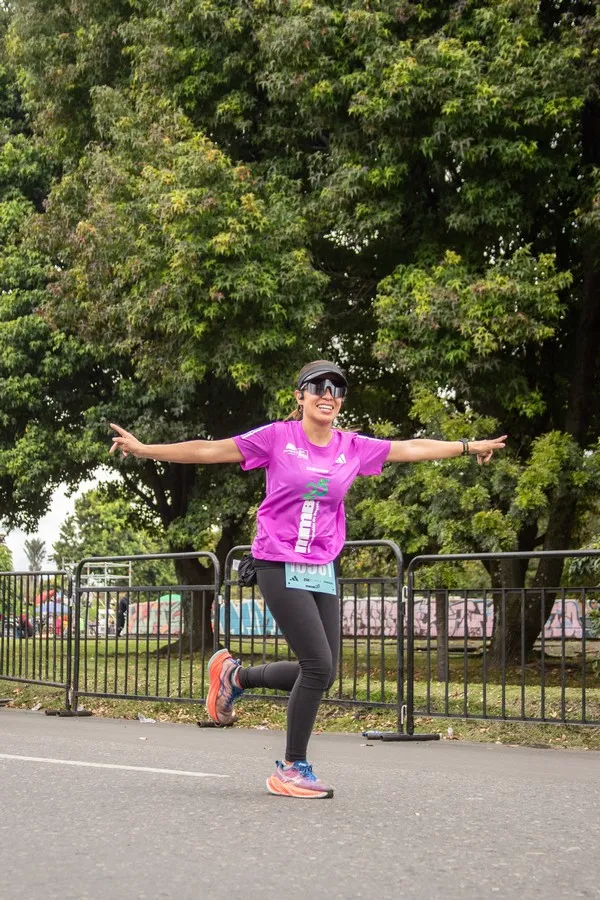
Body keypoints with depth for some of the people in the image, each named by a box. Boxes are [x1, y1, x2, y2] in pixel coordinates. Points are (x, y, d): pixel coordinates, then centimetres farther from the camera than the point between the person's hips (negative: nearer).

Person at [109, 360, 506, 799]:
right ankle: (293, 769, 5)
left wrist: (468, 446, 20)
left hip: (323, 570, 6)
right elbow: (208, 450, -5)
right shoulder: (278, 437, -5)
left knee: (321, 673, 4)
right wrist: (144, 449, -8)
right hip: (280, 567, -6)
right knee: (319, 667, -12)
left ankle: (236, 675, 29)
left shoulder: (353, 448, 6)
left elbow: (412, 448, 16)